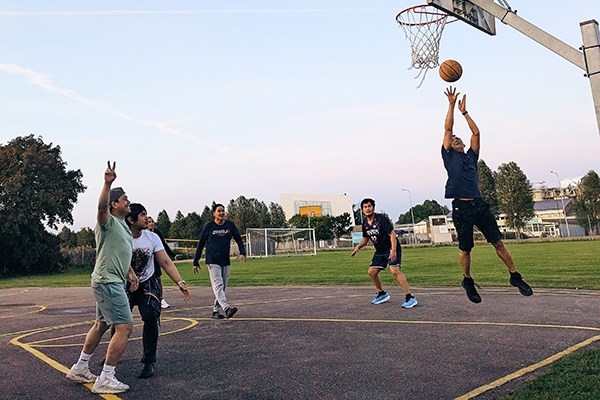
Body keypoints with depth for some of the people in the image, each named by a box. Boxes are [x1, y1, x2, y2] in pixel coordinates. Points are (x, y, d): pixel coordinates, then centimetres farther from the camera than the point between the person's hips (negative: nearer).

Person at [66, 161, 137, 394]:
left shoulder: (123, 225, 17)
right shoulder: (108, 222, -13)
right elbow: (101, 207, -36)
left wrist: (130, 272, 18)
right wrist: (107, 184, -50)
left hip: (113, 282, 10)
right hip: (107, 282, -10)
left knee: (101, 325, 21)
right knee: (124, 327, -12)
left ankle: (80, 368, 35)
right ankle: (105, 380, -6)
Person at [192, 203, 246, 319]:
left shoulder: (230, 225, 5)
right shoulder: (209, 226, -2)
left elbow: (239, 239, 10)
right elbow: (200, 244, 4)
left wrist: (242, 253, -8)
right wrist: (195, 262, 5)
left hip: (226, 262, 4)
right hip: (213, 261, -4)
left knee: (222, 287, 7)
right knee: (218, 285, -16)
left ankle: (215, 310, 17)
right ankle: (227, 308, -29)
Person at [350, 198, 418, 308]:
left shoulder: (382, 219, -18)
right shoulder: (365, 223, 4)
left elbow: (392, 234, -23)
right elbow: (365, 238, 19)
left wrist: (393, 250, -34)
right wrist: (357, 247, 3)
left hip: (391, 249, -8)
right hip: (380, 251, 8)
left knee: (394, 271, -24)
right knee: (372, 272, 6)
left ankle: (410, 298, -23)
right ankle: (382, 294, 27)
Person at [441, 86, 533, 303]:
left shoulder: (471, 156, 21)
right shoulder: (449, 157, 12)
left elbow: (476, 132, 16)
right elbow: (447, 128, 7)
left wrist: (464, 111, 21)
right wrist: (451, 104, 9)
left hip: (479, 205, 3)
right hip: (461, 207, -3)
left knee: (498, 242, 2)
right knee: (465, 249, 4)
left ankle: (515, 276, 12)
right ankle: (467, 280, 23)